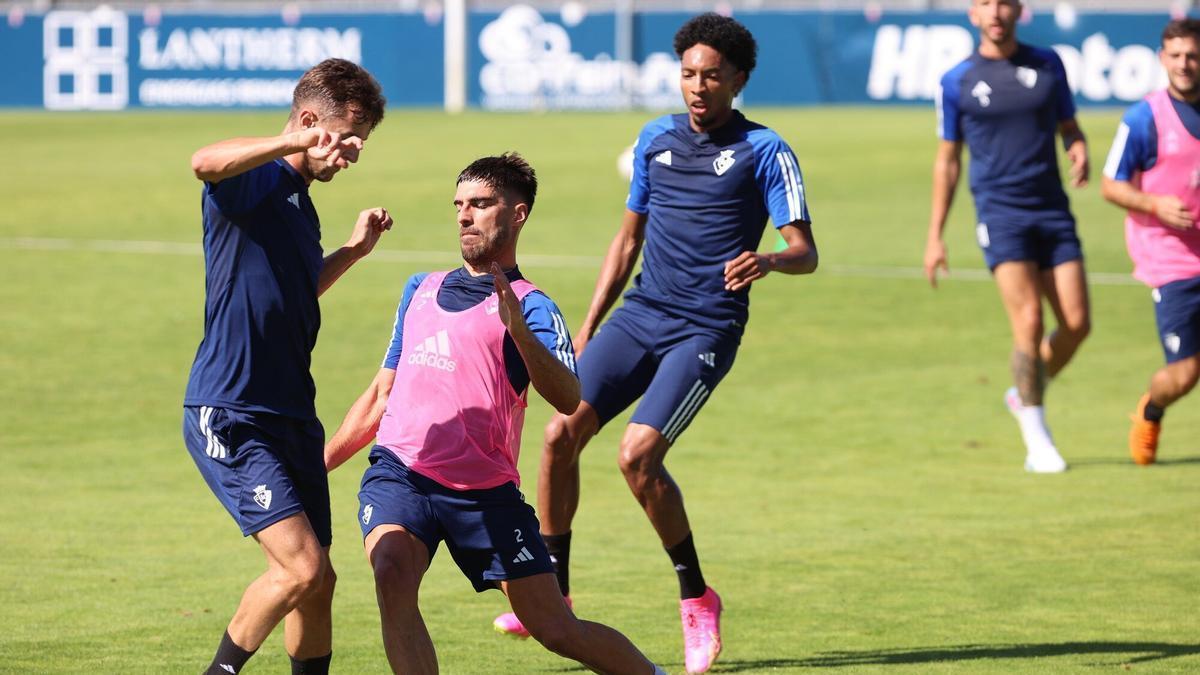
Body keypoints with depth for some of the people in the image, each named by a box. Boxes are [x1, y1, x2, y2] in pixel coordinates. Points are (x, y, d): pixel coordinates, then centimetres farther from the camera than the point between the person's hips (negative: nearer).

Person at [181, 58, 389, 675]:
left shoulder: (299, 202, 18)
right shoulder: (256, 180, -9)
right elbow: (205, 162, -36)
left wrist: (353, 249, 31)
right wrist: (298, 143, -46)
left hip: (290, 415, 9)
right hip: (230, 416, -9)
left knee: (314, 582, 10)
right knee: (304, 568, -17)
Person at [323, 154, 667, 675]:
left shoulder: (528, 306, 0)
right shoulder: (419, 290, 19)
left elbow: (568, 398, -18)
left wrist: (517, 329, -32)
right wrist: (317, 465, 24)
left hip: (486, 490, -3)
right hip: (400, 471, 3)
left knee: (556, 630, -1)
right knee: (393, 576, -29)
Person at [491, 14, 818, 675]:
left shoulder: (764, 151, -3)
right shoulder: (656, 139, 13)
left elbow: (805, 252, -8)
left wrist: (768, 260, -31)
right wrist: (587, 327, 18)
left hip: (705, 329, -5)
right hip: (639, 315, 5)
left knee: (638, 454, -20)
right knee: (561, 433, -11)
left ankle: (696, 600, -2)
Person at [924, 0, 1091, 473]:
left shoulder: (1046, 63, 8)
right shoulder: (957, 82, 3)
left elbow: (1069, 127, 17)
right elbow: (948, 160, 9)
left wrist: (1080, 151, -8)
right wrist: (935, 237, 8)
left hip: (1052, 208, 3)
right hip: (1000, 212, -3)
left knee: (1077, 323, -4)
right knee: (1028, 320, -15)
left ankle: (1025, 394, 23)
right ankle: (1037, 442, -6)